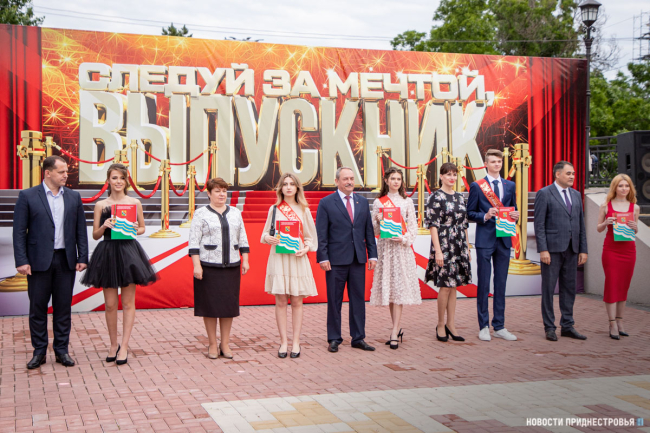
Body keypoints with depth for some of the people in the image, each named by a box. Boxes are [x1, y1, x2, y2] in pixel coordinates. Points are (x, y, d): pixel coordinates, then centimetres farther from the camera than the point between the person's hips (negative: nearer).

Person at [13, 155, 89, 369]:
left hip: (66, 260, 3)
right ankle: (39, 352, 15)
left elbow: (81, 229, 9)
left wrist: (82, 257, 2)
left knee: (63, 307, 8)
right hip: (39, 261, -2)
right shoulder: (27, 196, -2)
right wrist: (21, 261, -11)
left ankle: (61, 350, 17)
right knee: (38, 307, 5)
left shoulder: (74, 197, 8)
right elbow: (19, 231, -4)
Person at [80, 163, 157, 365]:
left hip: (129, 252, 0)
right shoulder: (101, 205, 4)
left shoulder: (135, 203, 4)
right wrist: (104, 226, -13)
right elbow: (95, 235, 6)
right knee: (110, 304, 5)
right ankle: (113, 344, 19)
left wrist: (136, 229, -9)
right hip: (107, 253, 1)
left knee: (128, 303, 1)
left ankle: (124, 346, 6)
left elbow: (142, 228, 13)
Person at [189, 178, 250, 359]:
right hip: (208, 267, -4)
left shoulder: (235, 213, 13)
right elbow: (194, 241, -4)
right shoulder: (201, 214, 1)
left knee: (229, 304, 5)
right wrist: (196, 265, -12)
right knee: (210, 304, 1)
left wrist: (245, 260, 8)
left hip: (232, 266, 4)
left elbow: (242, 239, 16)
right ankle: (212, 344, 12)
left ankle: (225, 344, 16)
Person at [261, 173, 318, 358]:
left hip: (297, 258, 0)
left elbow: (311, 236, 9)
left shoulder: (304, 210, 8)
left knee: (296, 301, 1)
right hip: (278, 258, 0)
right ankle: (283, 342, 7)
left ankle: (296, 342, 8)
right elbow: (265, 233, 12)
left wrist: (305, 248, -10)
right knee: (280, 301, 0)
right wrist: (268, 238, -11)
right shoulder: (274, 209, 9)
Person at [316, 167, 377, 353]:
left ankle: (358, 338, 16)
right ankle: (334, 339, 14)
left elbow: (369, 231, 12)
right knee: (334, 301, 4)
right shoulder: (326, 203, -1)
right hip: (336, 260, -4)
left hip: (358, 259, 4)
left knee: (358, 299, 7)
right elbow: (321, 234, -4)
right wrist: (323, 258, -11)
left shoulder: (363, 202, 11)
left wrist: (372, 254, 6)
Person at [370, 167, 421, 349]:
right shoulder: (378, 202, 8)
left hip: (401, 247, -1)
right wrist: (378, 220, -12)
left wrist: (404, 238, -11)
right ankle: (397, 329, 16)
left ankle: (395, 332, -10)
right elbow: (374, 229, 8)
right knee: (388, 287, 3)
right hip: (384, 247, 1)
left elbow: (413, 226, 6)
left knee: (399, 287, -8)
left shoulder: (407, 202, 8)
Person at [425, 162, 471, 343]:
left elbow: (464, 225, 17)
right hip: (443, 246, -6)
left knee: (453, 286, 9)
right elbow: (433, 225, -11)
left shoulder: (459, 197, 13)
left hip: (459, 247, 6)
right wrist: (438, 251, -16)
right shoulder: (436, 197, -7)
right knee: (445, 286, -4)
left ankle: (451, 325, 15)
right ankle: (441, 325, 8)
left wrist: (467, 249, 14)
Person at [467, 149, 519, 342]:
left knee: (501, 284, 8)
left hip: (504, 239, 4)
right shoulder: (477, 186, 0)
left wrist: (515, 215, -5)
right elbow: (470, 213, 0)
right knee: (484, 284, 0)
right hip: (485, 240, -4)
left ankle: (499, 326, 15)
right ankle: (483, 326, 8)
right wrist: (485, 216, -17)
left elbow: (513, 209, 18)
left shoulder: (510, 185, 13)